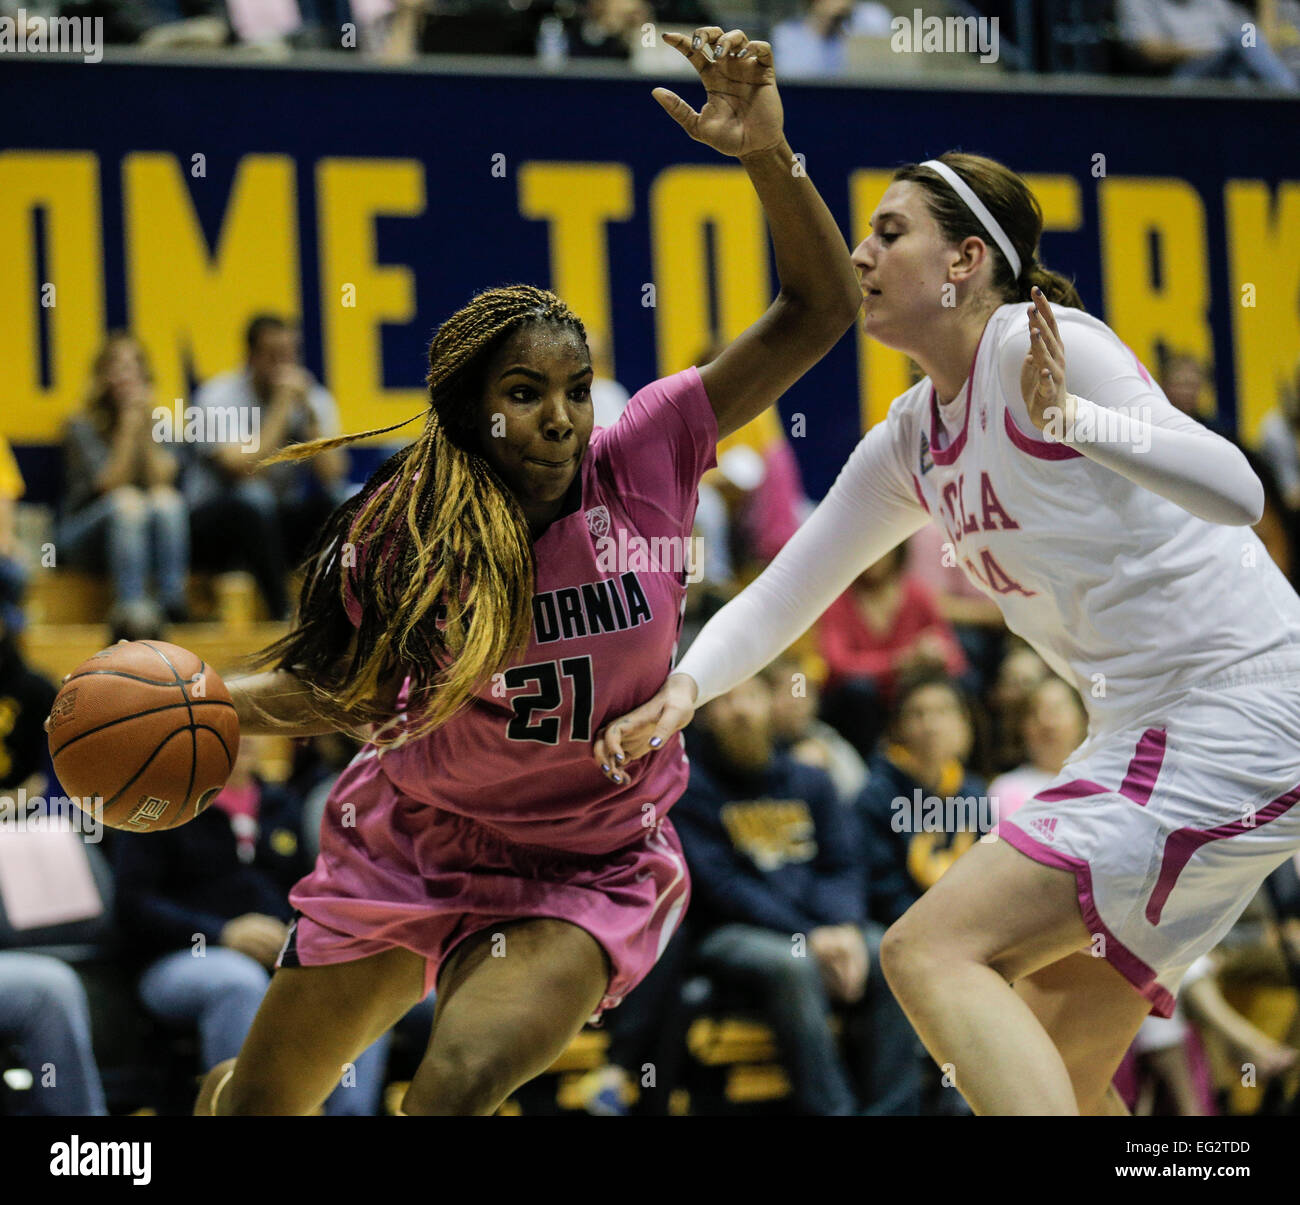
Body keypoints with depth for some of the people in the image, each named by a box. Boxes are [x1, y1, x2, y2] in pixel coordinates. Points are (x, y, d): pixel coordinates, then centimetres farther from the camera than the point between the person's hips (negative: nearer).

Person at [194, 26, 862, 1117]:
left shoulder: (641, 463, -18)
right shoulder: (400, 536, -17)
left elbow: (820, 310, -21)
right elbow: (344, 686, 2)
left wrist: (768, 157, -35)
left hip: (590, 872, -2)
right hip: (411, 848, 2)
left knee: (463, 1080, -30)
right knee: (260, 1105, 18)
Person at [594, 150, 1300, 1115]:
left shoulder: (1034, 349, -12)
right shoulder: (908, 446, 14)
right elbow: (785, 594, 20)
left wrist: (1072, 419, -33)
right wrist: (684, 688, 3)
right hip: (1147, 732, 9)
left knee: (932, 952, -17)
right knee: (1054, 1065, 10)